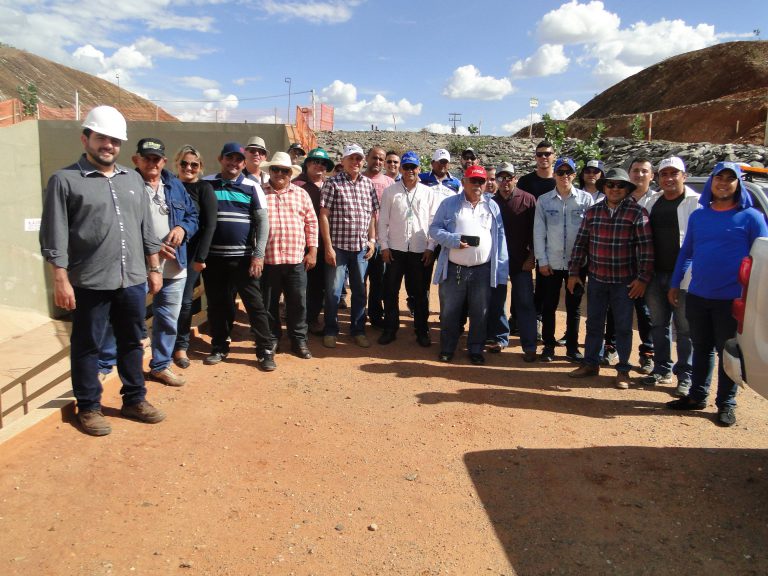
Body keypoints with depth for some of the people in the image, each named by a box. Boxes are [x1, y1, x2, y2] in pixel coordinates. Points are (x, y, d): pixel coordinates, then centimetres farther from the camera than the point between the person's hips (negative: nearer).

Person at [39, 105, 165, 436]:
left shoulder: (133, 180, 12)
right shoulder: (65, 180, -4)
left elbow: (146, 229, 15)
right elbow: (54, 236, -7)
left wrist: (154, 268, 12)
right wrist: (60, 280, -11)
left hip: (133, 281, 5)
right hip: (90, 283, -4)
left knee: (132, 343, 14)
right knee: (86, 347, 8)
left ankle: (134, 400, 29)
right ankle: (88, 408, 23)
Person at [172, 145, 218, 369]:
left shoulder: (204, 188, -3)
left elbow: (209, 225, -9)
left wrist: (201, 256, -14)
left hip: (191, 251, -3)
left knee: (184, 299, 0)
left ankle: (181, 345, 13)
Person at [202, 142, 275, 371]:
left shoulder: (252, 187, 2)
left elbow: (263, 222, -1)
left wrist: (258, 255, -9)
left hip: (243, 257, -1)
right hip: (213, 256, 1)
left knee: (255, 303, -1)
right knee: (217, 304, 10)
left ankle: (265, 350, 5)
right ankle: (219, 347, 24)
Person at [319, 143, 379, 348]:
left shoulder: (368, 184, 8)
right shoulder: (332, 183, -4)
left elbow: (373, 215, 13)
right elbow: (324, 215, -7)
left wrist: (372, 240, 4)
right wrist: (328, 246, -11)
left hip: (361, 247, 4)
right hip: (338, 246, -4)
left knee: (360, 290, 12)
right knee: (333, 291, 3)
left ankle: (358, 330, 25)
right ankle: (330, 331, 18)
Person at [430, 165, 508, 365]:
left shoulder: (492, 206, 8)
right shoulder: (449, 203, 3)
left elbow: (500, 237, 6)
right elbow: (434, 229, 1)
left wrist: (502, 269, -1)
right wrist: (454, 240, -17)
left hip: (483, 270, 1)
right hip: (453, 268, -1)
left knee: (480, 313, 10)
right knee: (449, 311, 7)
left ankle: (476, 349, 25)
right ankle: (447, 348, 24)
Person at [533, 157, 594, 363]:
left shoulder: (586, 199, 0)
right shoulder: (544, 200, 1)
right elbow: (539, 232, 1)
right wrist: (542, 261, -4)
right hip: (551, 263, 0)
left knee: (574, 306, 10)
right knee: (549, 306, 7)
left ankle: (572, 347, 22)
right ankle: (548, 346, 20)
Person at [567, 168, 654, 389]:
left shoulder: (637, 213, -7)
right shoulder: (592, 212, 4)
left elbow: (646, 248, -9)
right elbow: (580, 243, 6)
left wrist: (643, 278, -12)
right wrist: (574, 272, 4)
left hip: (624, 281, -3)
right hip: (596, 279, 3)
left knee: (623, 327, 8)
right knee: (593, 323, 13)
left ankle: (623, 370, 21)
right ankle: (591, 363, 27)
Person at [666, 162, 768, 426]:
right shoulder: (698, 216, 8)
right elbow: (686, 251, 15)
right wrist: (675, 284, 12)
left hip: (731, 299, -4)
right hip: (697, 296, 4)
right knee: (701, 348, 15)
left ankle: (726, 404, 20)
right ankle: (697, 396, 27)